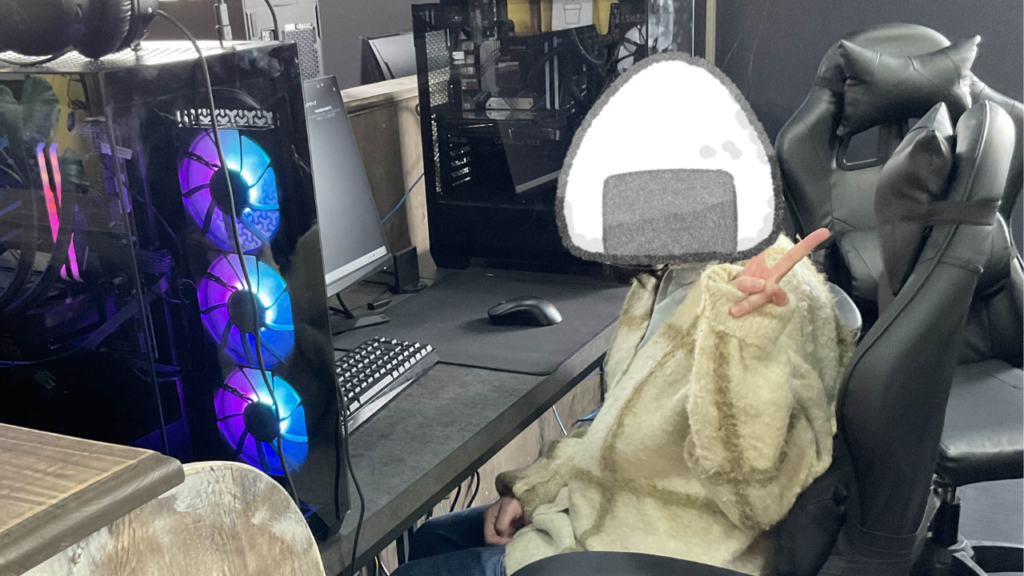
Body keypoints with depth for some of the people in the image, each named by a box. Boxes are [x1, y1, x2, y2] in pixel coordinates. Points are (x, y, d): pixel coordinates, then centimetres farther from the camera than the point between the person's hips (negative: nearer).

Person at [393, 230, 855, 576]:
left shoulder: (780, 295, -26)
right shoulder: (667, 272, 2)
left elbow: (761, 493, -30)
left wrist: (744, 342, -43)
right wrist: (534, 487, 6)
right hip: (610, 506, 9)